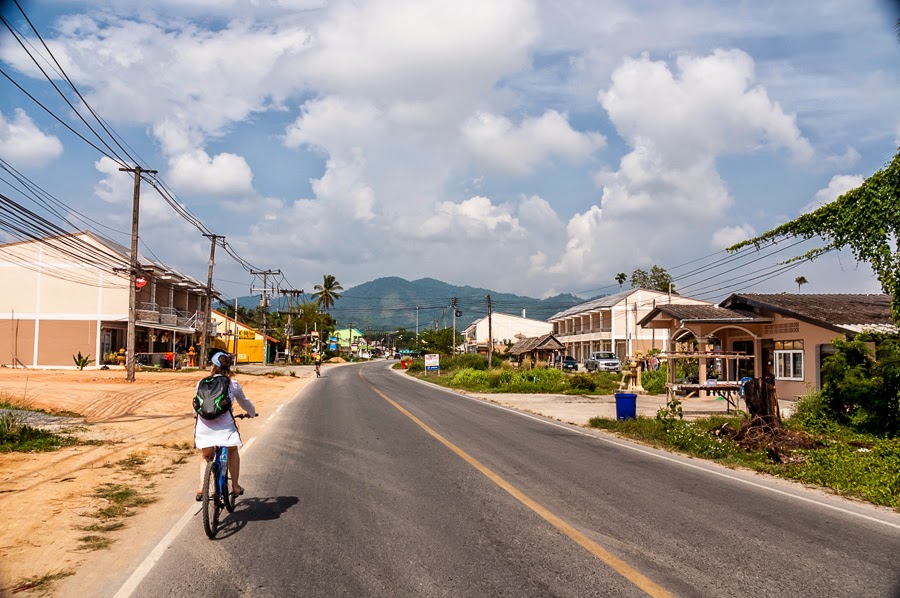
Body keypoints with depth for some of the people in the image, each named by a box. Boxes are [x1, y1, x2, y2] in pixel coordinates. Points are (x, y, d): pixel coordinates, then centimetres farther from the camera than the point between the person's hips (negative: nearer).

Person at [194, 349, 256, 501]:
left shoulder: (201, 383, 11)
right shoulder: (233, 384, 8)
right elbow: (245, 402, 22)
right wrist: (252, 413, 42)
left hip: (204, 425, 1)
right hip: (224, 424, -1)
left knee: (205, 456, 22)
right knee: (232, 451, 24)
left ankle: (202, 487, 5)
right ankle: (235, 486, 24)